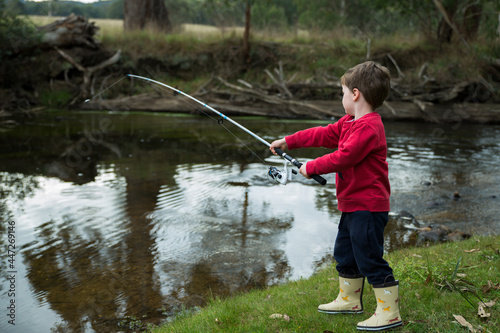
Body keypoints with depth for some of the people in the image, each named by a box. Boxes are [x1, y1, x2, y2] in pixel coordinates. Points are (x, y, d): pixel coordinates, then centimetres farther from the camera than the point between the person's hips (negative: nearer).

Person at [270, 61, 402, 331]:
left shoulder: (368, 128, -21)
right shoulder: (350, 122, 12)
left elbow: (342, 157, -25)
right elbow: (323, 135, 17)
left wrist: (311, 167, -14)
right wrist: (288, 142, 17)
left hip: (367, 207, -11)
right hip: (353, 204, 11)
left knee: (370, 259, -6)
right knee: (345, 254, 21)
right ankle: (349, 299, 36)